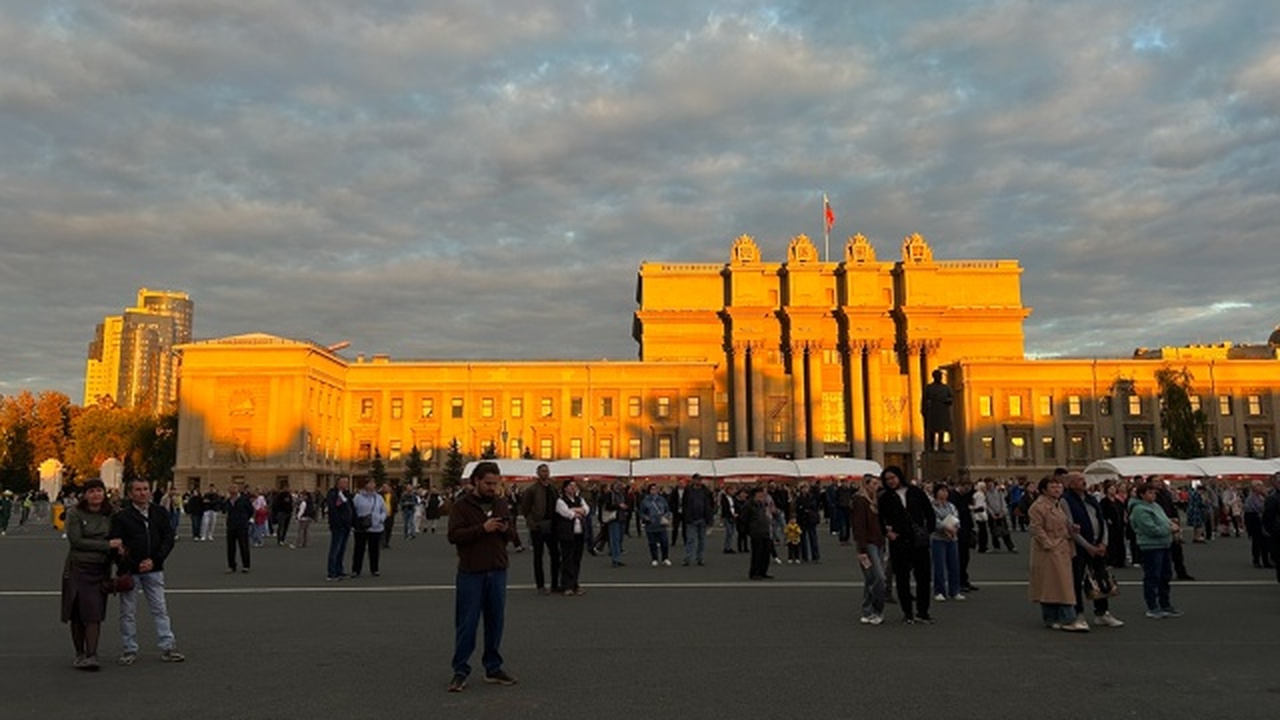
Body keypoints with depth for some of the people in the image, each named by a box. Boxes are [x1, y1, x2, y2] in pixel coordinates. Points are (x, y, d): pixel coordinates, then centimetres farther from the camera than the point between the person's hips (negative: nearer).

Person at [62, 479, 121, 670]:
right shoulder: (74, 513, -4)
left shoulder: (111, 514, 5)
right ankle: (80, 654, 18)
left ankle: (92, 655, -6)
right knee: (76, 613, 6)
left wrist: (118, 547, -7)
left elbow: (117, 538, 17)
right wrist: (108, 544, -15)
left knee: (94, 614, -5)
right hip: (77, 568, -1)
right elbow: (76, 541, -11)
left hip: (100, 569, 1)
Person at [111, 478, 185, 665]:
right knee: (128, 612, 6)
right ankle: (129, 650, 17)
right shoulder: (121, 516, -3)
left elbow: (168, 539, 3)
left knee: (160, 609, 4)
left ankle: (168, 647, 8)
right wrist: (135, 565, -17)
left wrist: (154, 560, -9)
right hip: (129, 571, -2)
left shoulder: (160, 513, 5)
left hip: (154, 569, 2)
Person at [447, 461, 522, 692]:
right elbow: (453, 535, -15)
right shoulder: (462, 505, -4)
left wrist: (506, 530, -8)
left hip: (497, 572, 4)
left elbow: (513, 536, 15)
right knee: (466, 623, 1)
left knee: (496, 621, 10)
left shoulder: (502, 504, 9)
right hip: (470, 573, -4)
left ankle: (493, 668, 22)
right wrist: (482, 528, -22)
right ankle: (460, 671, 10)